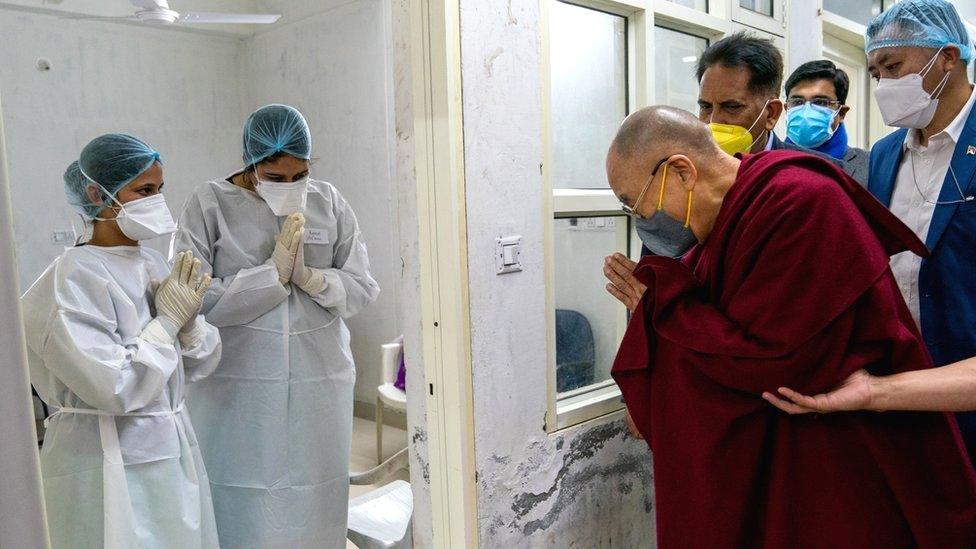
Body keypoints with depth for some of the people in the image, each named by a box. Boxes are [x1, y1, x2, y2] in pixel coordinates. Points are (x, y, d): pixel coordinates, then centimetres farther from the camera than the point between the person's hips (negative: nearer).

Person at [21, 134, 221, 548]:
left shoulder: (153, 264, 4)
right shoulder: (72, 281, -17)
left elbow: (200, 365, 6)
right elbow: (112, 388, -24)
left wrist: (189, 320, -13)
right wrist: (167, 320, -16)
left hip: (172, 450, 7)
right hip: (110, 466, -7)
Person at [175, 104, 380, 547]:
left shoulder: (329, 203, 4)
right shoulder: (209, 204, -3)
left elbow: (362, 287, 3)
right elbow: (195, 299, -12)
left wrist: (311, 277, -15)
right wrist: (274, 272, -15)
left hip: (319, 382, 3)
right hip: (239, 388, -2)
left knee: (313, 500, 12)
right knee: (244, 510, 5)